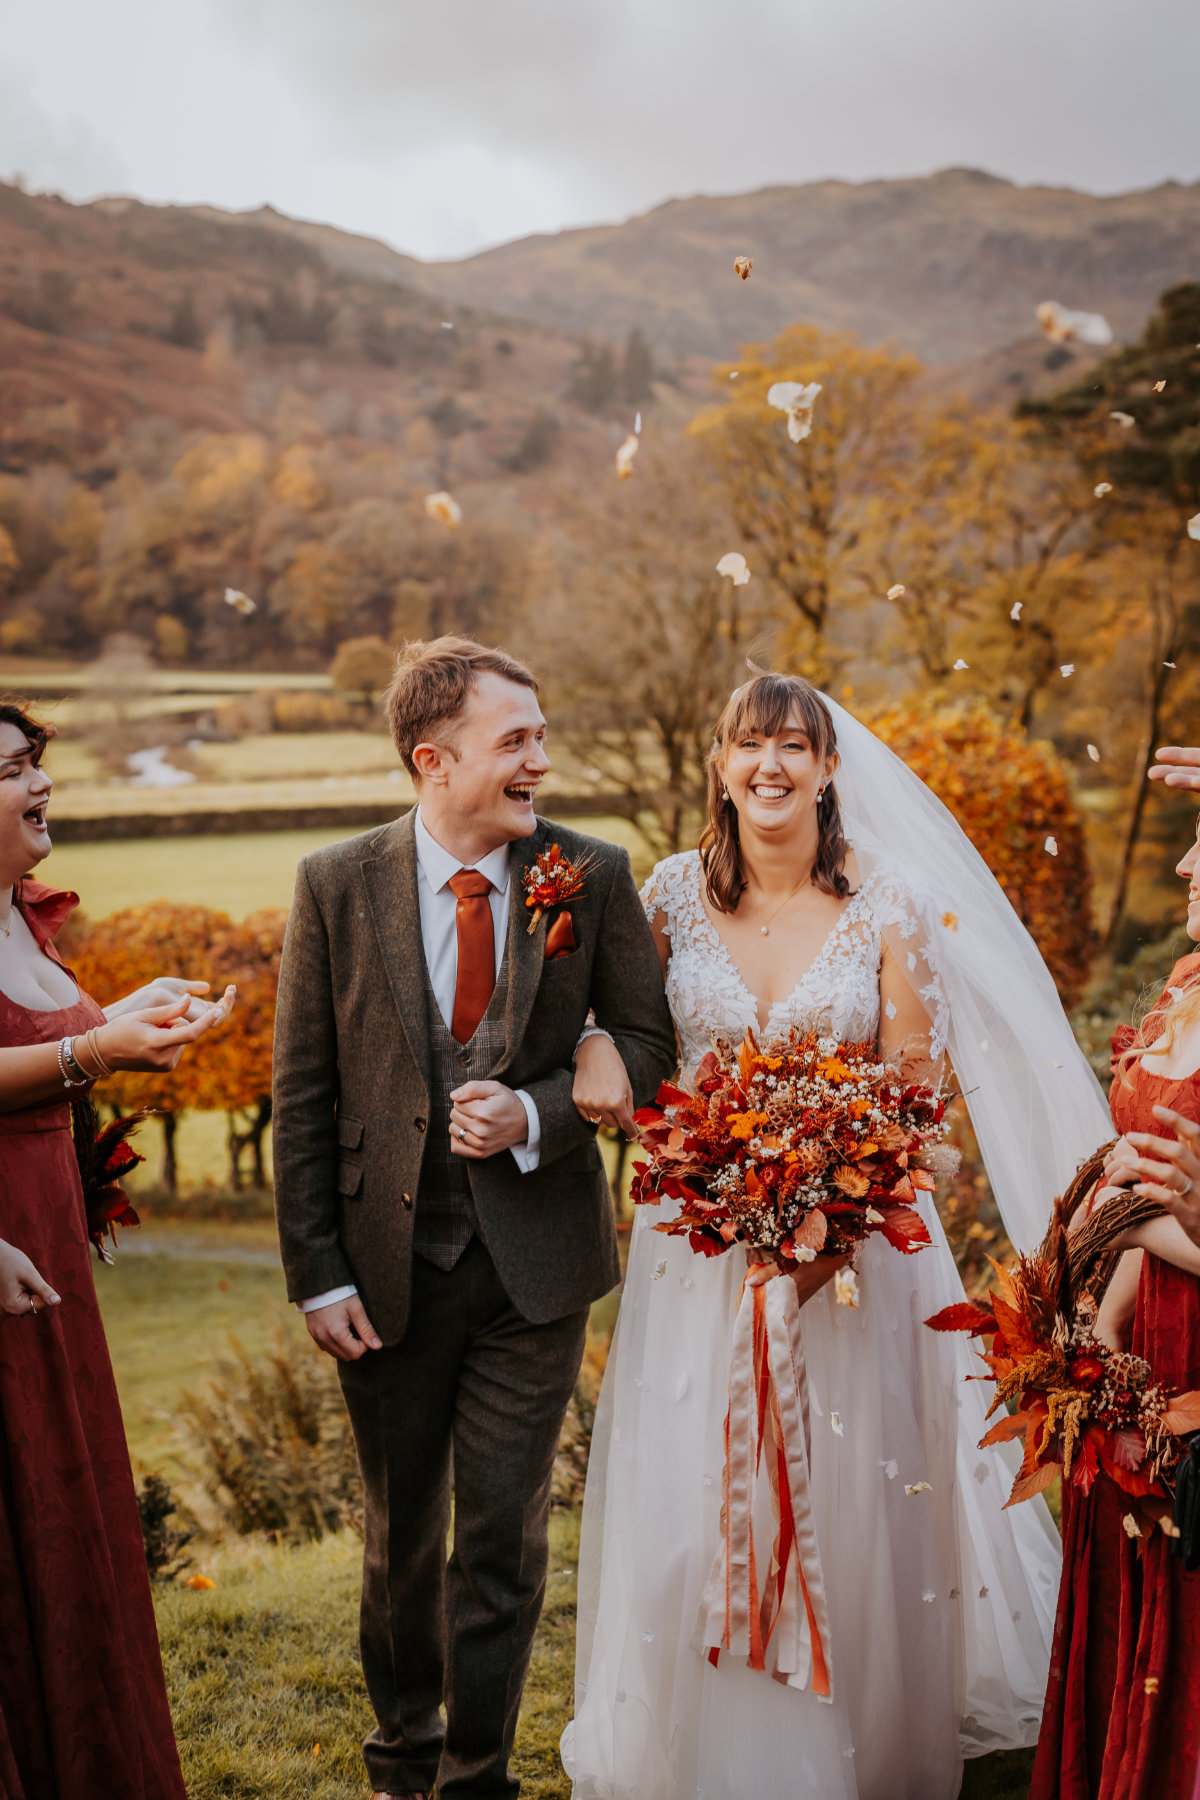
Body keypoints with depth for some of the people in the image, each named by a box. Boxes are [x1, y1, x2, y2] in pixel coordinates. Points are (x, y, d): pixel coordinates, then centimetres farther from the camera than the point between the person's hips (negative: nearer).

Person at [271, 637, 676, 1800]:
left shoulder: (591, 876, -5)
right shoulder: (337, 885, -6)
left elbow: (645, 1039, 2)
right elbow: (302, 1094, -4)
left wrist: (537, 1113, -16)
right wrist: (316, 1273, -6)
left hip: (533, 1259, 0)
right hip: (388, 1260, 1)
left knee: (504, 1538, 8)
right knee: (399, 1534, 18)